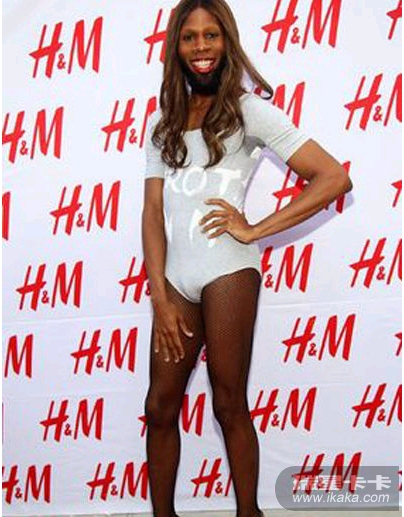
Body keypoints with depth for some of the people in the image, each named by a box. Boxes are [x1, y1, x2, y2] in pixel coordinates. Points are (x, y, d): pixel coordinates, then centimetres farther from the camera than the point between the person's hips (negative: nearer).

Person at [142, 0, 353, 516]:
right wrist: (159, 296, -3)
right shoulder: (163, 122, 15)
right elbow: (153, 210, 8)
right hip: (175, 276, 5)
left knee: (229, 405, 3)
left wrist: (256, 229, -7)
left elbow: (334, 177, -5)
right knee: (160, 407, 7)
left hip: (227, 271, -5)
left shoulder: (248, 109, 1)